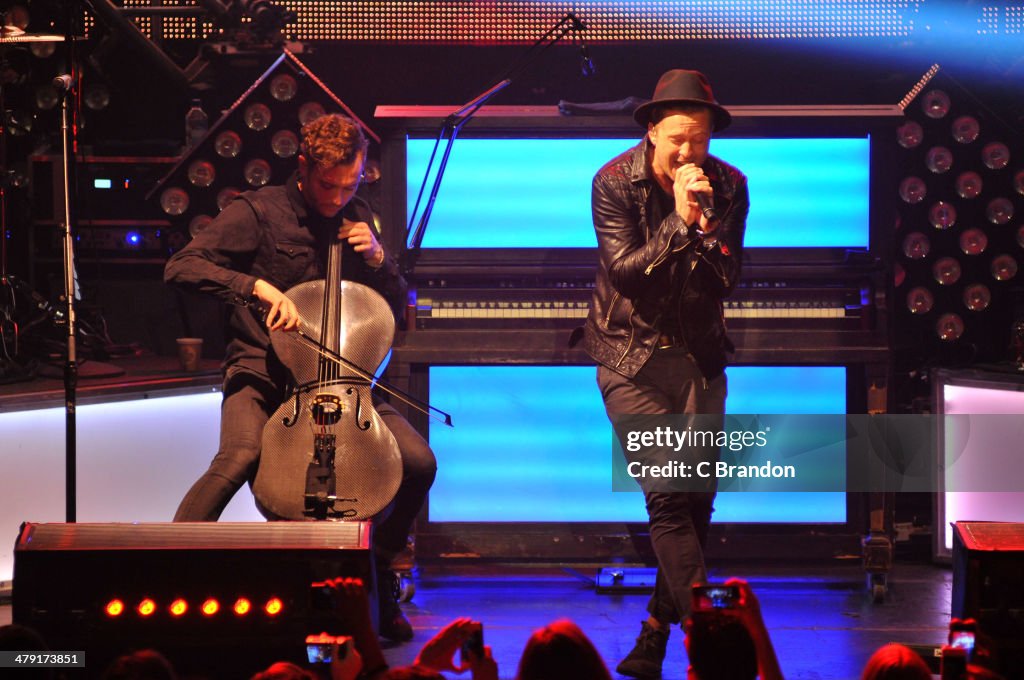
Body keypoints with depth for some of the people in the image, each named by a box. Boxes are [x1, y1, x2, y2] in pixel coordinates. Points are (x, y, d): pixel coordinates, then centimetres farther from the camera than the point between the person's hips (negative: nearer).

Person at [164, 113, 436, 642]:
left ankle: (377, 579, 9)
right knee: (238, 459, -35)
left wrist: (377, 258, -3)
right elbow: (181, 267, -15)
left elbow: (394, 306, 18)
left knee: (418, 462, -13)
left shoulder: (357, 219, 10)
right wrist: (256, 286, -28)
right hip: (262, 370, -4)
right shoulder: (258, 212, -5)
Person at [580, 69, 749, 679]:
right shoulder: (615, 182, -8)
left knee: (697, 498, 0)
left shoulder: (728, 186, -2)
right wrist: (680, 221, -23)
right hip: (631, 355, -3)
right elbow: (626, 269, -15)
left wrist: (707, 224, -21)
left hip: (697, 354, 3)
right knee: (668, 495, -15)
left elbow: (727, 282, -5)